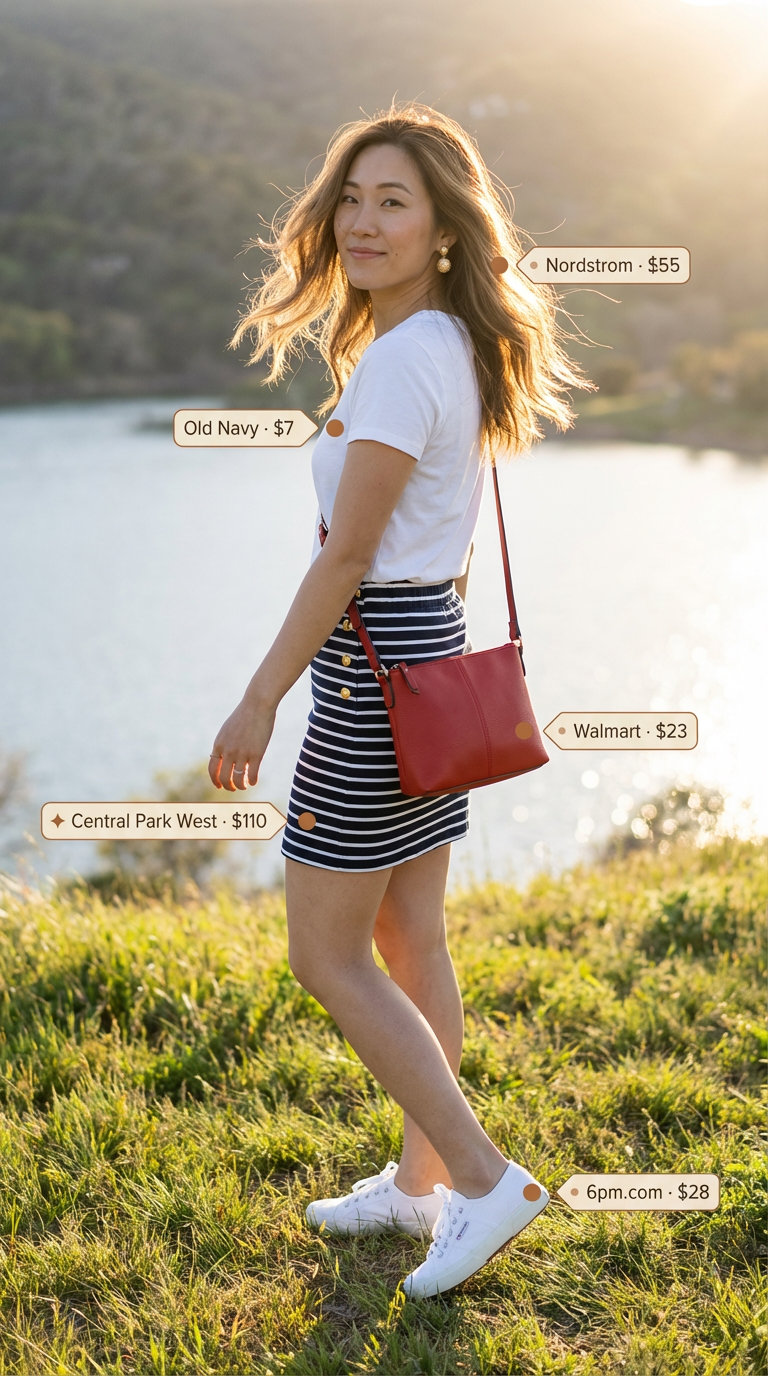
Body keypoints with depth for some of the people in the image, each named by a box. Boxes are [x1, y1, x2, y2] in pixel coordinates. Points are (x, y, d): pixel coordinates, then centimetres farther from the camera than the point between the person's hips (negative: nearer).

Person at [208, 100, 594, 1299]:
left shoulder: (399, 359, -18)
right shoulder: (450, 349, 11)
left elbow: (349, 551, -20)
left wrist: (261, 701, -15)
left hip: (377, 659, -10)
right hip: (436, 656, 10)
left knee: (327, 955, 1)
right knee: (409, 943, 15)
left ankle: (484, 1179, 5)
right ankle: (421, 1184, 26)